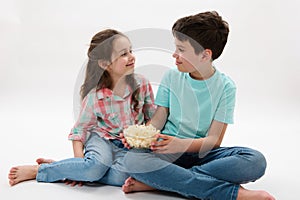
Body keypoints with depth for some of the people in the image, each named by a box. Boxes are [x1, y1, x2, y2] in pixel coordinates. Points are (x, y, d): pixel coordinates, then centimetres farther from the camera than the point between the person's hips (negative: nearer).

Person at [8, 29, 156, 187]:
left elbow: (152, 116, 4)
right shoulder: (95, 98, -16)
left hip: (130, 145, 3)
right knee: (96, 166, -35)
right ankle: (36, 170, -16)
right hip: (103, 139, -2)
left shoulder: (142, 84, -9)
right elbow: (79, 130, -6)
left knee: (121, 175, -30)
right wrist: (79, 159, -20)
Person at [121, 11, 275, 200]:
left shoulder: (225, 86, -4)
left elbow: (214, 139, -9)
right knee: (133, 159, -32)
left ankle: (155, 181, -27)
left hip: (203, 151, -1)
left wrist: (182, 144, -27)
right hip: (170, 151, 1)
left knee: (256, 161, -28)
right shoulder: (171, 77, 3)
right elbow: (159, 119, 4)